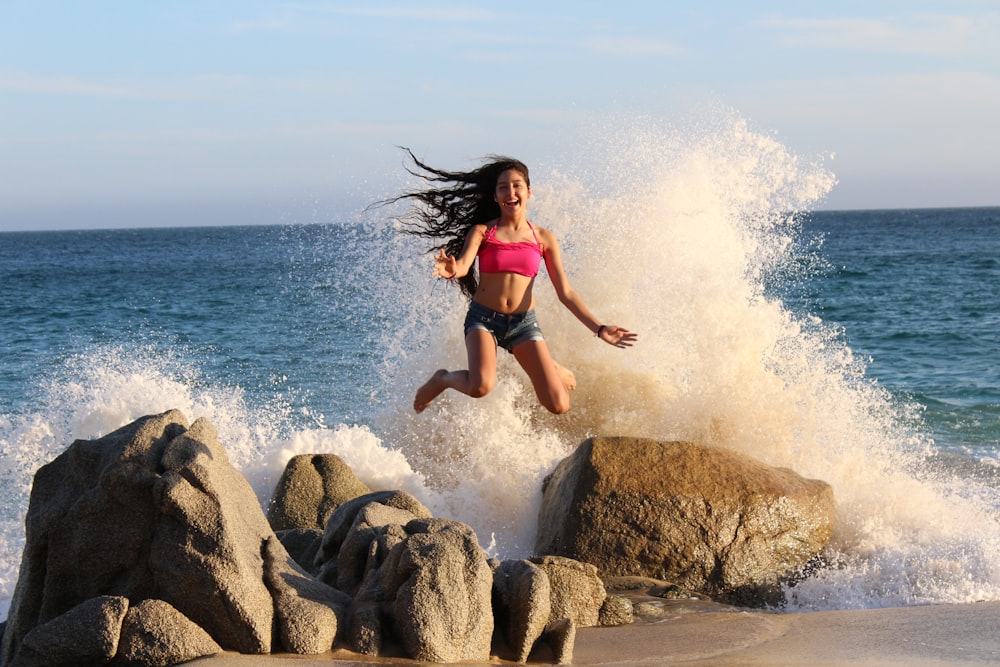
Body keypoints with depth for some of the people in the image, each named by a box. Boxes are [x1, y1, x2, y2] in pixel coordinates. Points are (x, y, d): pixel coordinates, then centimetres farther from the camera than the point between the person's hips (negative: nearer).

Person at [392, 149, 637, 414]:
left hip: (524, 323, 2)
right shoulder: (482, 232, -2)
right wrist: (451, 270, -45)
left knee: (559, 406, -9)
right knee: (480, 386, -32)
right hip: (483, 318, -2)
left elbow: (565, 293, 4)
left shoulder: (544, 238, 3)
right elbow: (462, 266, -20)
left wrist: (599, 328, -4)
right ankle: (442, 379, 3)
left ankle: (552, 370, 28)